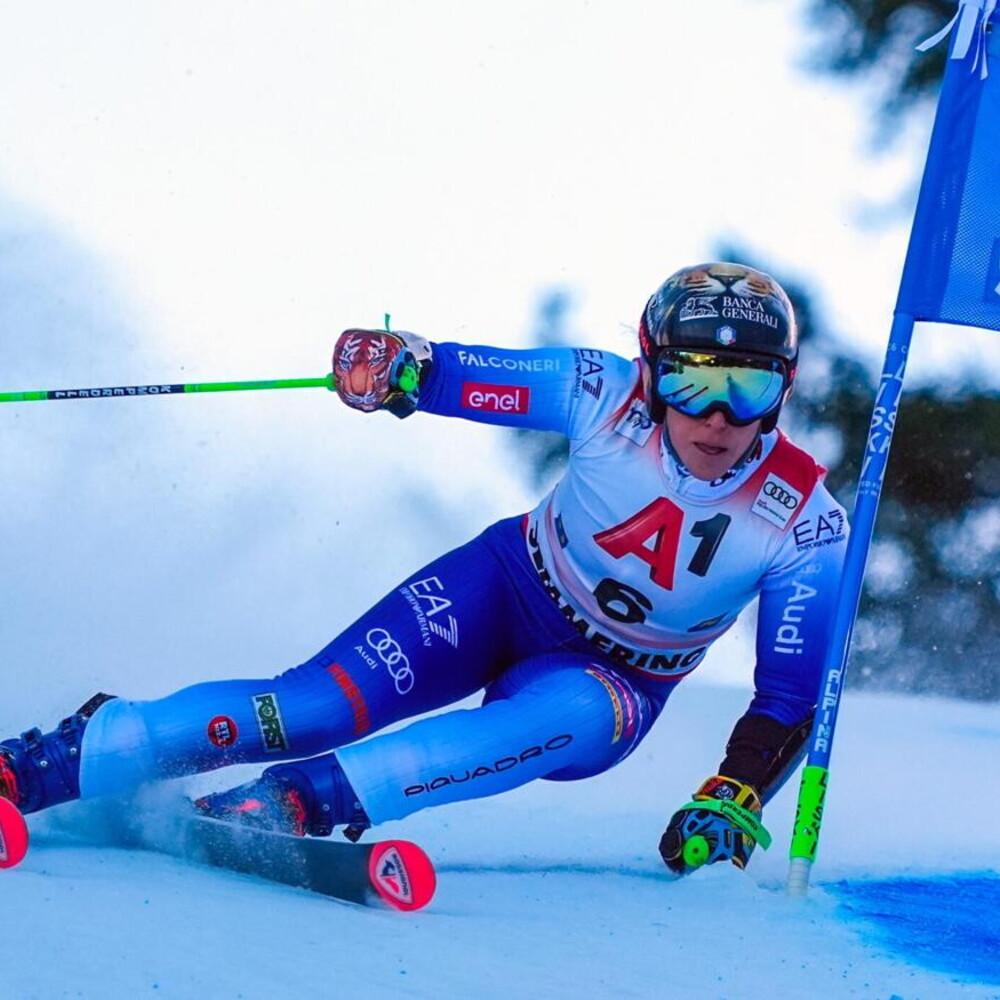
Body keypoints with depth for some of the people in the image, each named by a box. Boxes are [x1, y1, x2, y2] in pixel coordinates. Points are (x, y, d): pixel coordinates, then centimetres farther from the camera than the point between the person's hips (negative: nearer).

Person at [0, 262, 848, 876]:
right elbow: (464, 377, -11)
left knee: (563, 718, -38)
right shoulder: (610, 396, -21)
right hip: (507, 587, 0)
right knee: (315, 707, -21)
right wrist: (397, 366, -35)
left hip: (611, 682, 0)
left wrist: (734, 800, -33)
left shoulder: (803, 519, -22)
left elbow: (792, 697, -18)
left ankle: (294, 802, -44)